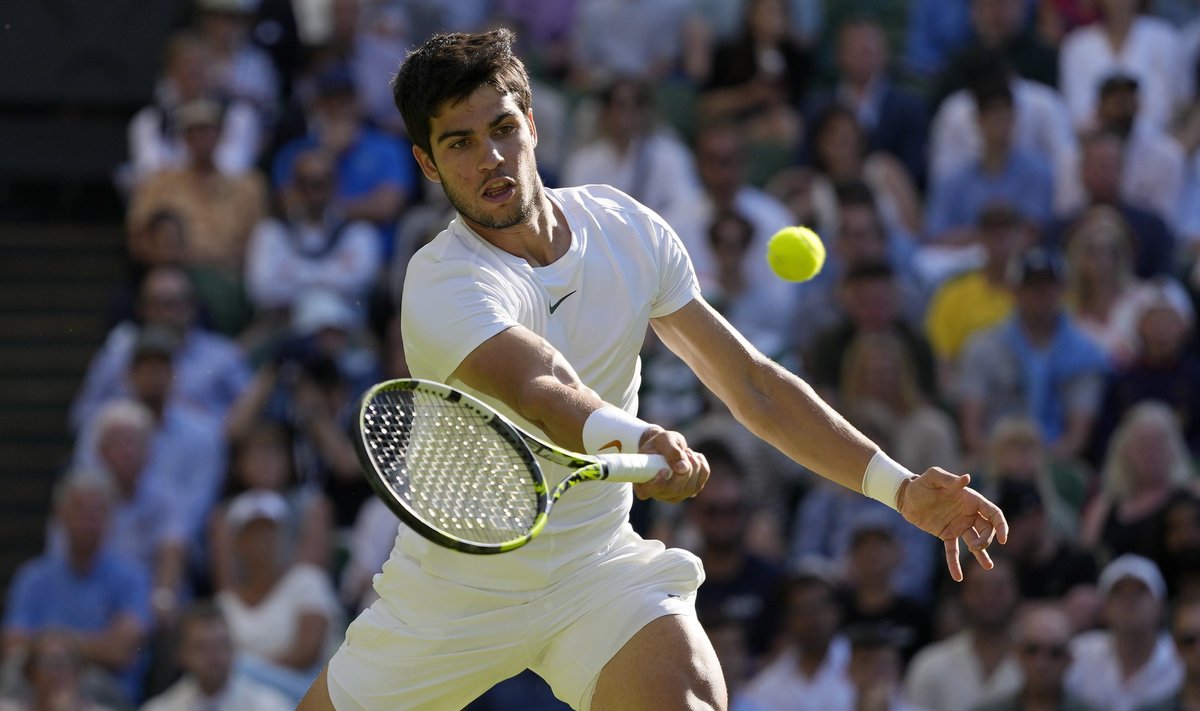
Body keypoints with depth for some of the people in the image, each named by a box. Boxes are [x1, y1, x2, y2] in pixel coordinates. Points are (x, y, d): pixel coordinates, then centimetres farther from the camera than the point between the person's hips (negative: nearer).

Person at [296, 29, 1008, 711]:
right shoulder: (443, 286, -23)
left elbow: (753, 381, -1)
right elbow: (546, 394, -41)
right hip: (456, 586, -1)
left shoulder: (628, 230, -5)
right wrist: (630, 440, -63)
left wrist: (899, 486, -9)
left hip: (599, 571, 2)